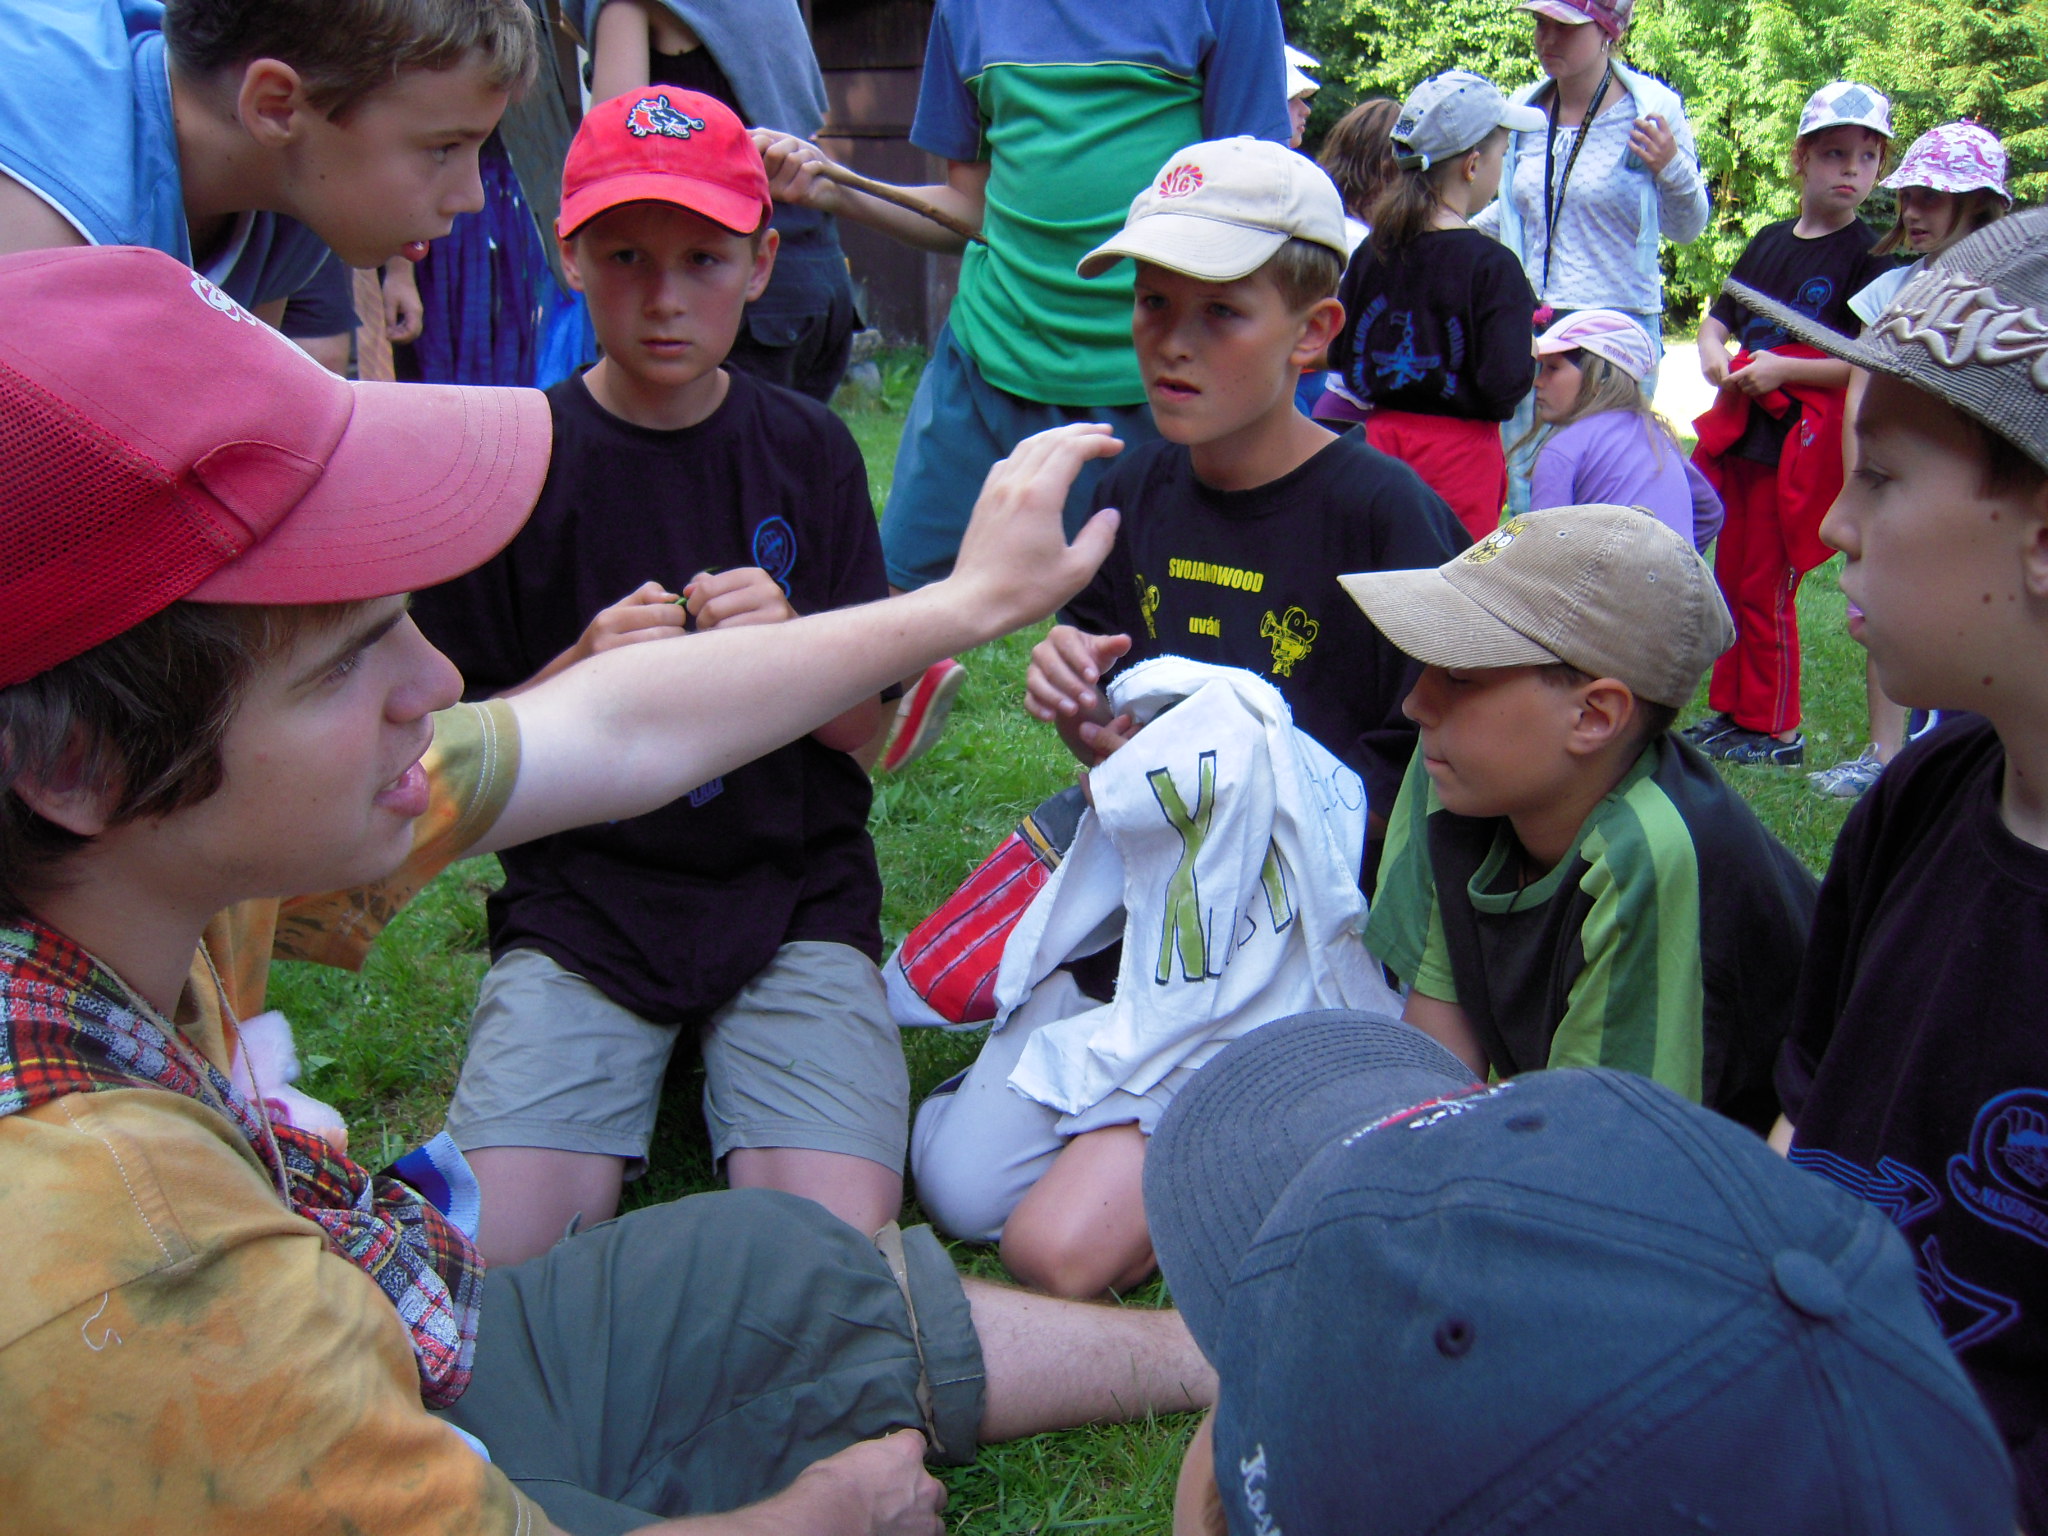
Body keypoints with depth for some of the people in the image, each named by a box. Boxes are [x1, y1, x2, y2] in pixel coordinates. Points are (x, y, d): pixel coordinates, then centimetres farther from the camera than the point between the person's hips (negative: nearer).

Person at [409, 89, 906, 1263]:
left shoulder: (808, 449, 4)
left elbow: (865, 727, 4)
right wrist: (581, 678, -17)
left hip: (792, 895, 1)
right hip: (581, 903, 0)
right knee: (507, 1260, -18)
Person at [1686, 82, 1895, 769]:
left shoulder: (1868, 255, -8)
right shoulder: (1769, 241, 12)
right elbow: (1719, 319, 22)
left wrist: (1783, 369, -19)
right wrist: (1714, 356, 0)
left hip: (1801, 445, -7)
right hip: (1741, 431, 7)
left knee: (1766, 587, -3)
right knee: (1730, 577, 14)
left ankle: (1775, 730, 10)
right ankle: (1732, 709, 27)